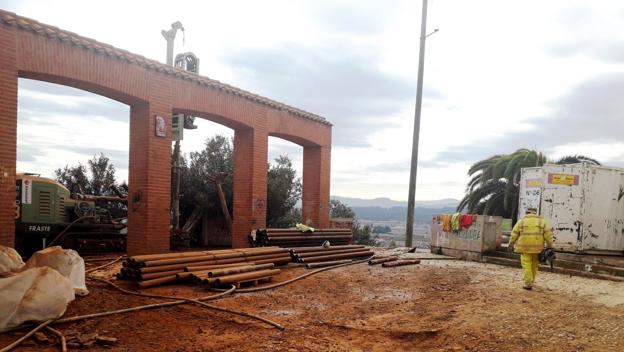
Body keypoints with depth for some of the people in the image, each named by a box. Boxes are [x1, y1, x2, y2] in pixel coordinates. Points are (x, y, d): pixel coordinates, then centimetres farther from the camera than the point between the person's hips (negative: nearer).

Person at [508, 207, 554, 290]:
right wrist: (550, 246, 6)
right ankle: (531, 281, 26)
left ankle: (528, 284, -6)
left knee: (526, 265, -2)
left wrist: (511, 244, 12)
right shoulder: (541, 221, 10)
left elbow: (514, 233, 5)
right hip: (537, 247, 2)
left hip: (525, 247, -2)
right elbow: (548, 234, 3)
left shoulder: (522, 220, 6)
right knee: (534, 265, 16)